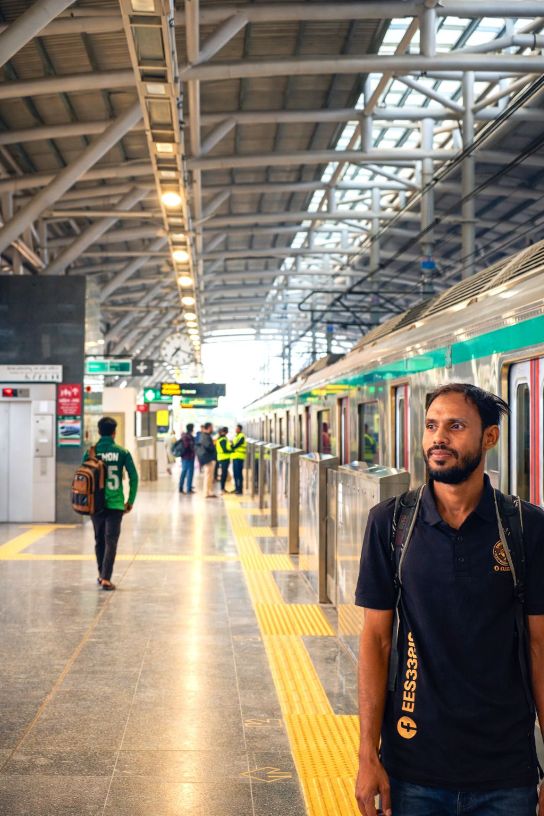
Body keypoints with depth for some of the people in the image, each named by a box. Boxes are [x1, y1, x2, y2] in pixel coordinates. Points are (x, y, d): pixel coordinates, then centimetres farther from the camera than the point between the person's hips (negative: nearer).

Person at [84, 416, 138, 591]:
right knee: (111, 541, -1)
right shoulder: (122, 452, -4)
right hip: (115, 504, -2)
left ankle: (101, 574, 29)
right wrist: (130, 501, 6)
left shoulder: (91, 452, -1)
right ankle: (106, 578, -10)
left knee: (99, 540, 18)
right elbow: (133, 477, -4)